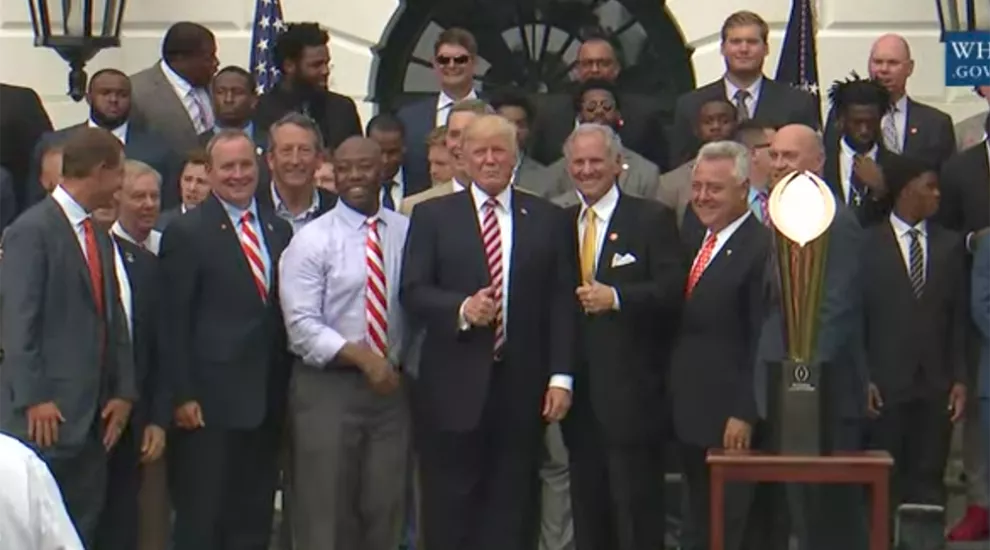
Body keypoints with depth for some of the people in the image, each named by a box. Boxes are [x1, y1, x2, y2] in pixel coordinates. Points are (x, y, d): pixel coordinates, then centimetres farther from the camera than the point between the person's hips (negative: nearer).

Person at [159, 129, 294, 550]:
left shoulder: (279, 230, 12)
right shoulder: (186, 232, -5)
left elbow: (284, 313, 13)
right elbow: (173, 323, -7)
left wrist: (284, 388, 9)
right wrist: (182, 396, -12)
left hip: (266, 400, 5)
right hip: (210, 402, -5)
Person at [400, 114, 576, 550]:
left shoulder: (546, 219, 10)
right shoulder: (433, 216, 7)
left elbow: (562, 302, 6)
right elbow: (412, 293, 0)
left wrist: (561, 376, -3)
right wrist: (461, 310, -19)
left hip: (522, 387, 1)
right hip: (454, 386, -1)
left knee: (512, 509, 4)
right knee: (449, 510, 2)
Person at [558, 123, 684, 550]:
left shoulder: (652, 219, -1)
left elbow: (672, 290, -10)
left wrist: (615, 297, -22)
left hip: (631, 391, -5)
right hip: (580, 391, 6)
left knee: (637, 510, -4)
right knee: (588, 509, 11)